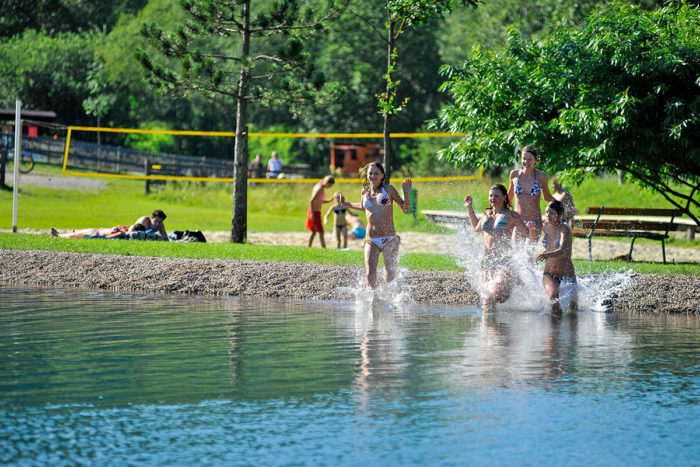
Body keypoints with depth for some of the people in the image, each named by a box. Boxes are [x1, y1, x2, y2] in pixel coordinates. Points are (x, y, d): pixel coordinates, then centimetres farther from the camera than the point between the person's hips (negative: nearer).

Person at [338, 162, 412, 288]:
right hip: (372, 240, 2)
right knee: (370, 275, -13)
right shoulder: (365, 192, 11)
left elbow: (405, 209, 4)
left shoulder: (389, 190, 2)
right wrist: (346, 204, 24)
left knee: (390, 279, -3)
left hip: (390, 240, -2)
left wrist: (406, 193, -10)